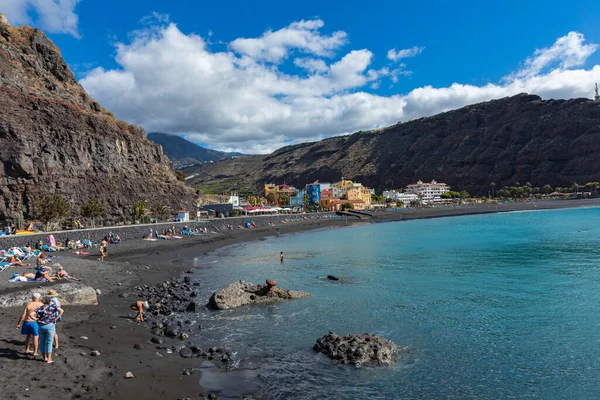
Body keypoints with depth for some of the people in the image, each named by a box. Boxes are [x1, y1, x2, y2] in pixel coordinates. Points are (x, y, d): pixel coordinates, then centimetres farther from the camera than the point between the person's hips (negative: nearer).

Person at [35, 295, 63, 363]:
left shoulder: (40, 308, 6)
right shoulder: (52, 306, 1)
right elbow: (61, 311, -13)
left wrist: (36, 320, 7)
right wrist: (55, 319, -6)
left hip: (41, 326, 3)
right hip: (50, 326, -2)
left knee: (42, 342, 16)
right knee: (49, 343, 3)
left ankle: (44, 358, 23)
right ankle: (49, 359, 4)